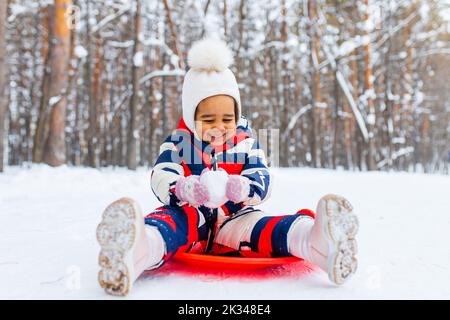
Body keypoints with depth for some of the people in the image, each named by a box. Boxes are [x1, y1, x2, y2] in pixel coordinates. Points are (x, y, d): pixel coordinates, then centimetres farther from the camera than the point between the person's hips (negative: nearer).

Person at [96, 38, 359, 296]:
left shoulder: (245, 142, 7)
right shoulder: (179, 142, 3)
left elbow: (263, 183, -5)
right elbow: (161, 182, -13)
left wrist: (238, 187, -32)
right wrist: (192, 190, -38)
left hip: (233, 219, 1)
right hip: (190, 217, -1)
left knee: (261, 227, -30)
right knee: (169, 219, -34)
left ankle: (316, 242, -61)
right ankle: (138, 250, -69)